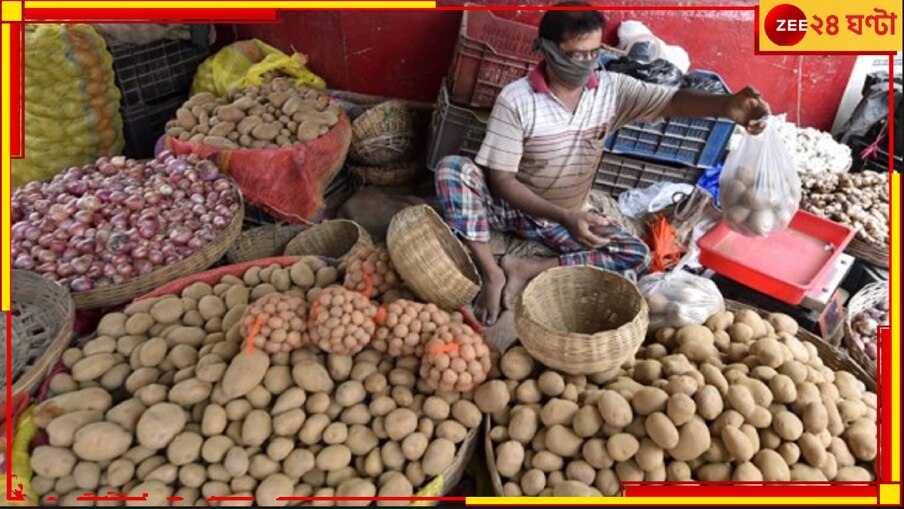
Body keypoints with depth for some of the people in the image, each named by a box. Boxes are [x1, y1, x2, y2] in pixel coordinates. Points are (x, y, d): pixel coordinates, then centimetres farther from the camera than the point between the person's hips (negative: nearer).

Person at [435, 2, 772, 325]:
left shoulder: (613, 89, -8)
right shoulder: (515, 100, -19)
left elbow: (673, 101, -21)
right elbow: (502, 179, -21)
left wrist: (726, 105, -45)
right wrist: (565, 218, -32)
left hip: (569, 215, 4)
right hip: (511, 205, -3)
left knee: (638, 256, -15)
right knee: (452, 169, -30)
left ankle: (527, 270, -18)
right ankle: (492, 274, -26)